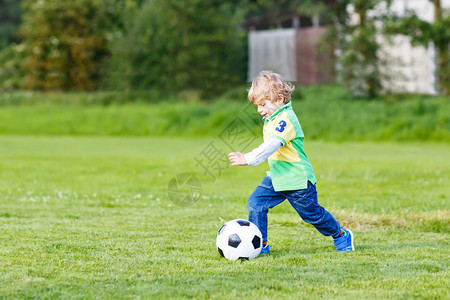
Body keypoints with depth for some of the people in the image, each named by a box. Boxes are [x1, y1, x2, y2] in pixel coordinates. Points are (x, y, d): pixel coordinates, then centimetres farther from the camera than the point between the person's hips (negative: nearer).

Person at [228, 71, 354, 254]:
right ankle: (260, 245, 1)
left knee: (311, 214, 7)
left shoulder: (285, 119, -24)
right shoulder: (271, 119, 7)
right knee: (255, 203, -6)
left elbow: (272, 145, -37)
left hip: (297, 179, -9)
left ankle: (341, 235, 31)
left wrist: (247, 159, -44)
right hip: (276, 177, 9)